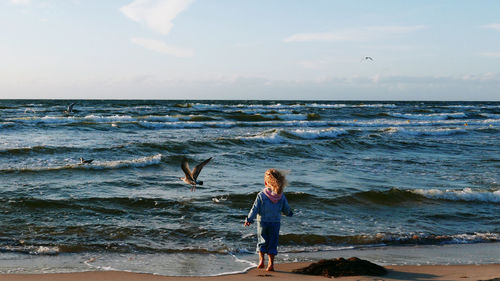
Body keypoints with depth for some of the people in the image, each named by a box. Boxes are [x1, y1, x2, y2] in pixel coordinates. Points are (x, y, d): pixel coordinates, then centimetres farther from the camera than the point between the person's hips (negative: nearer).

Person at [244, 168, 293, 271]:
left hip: (262, 222, -1)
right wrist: (289, 213, 27)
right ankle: (271, 264, 7)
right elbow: (286, 209, 4)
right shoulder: (281, 196, -5)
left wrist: (249, 219, 2)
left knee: (262, 241, 14)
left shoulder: (261, 195, -12)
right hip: (275, 223, 1)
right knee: (273, 243, 9)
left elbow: (255, 209, -8)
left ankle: (261, 260, 1)